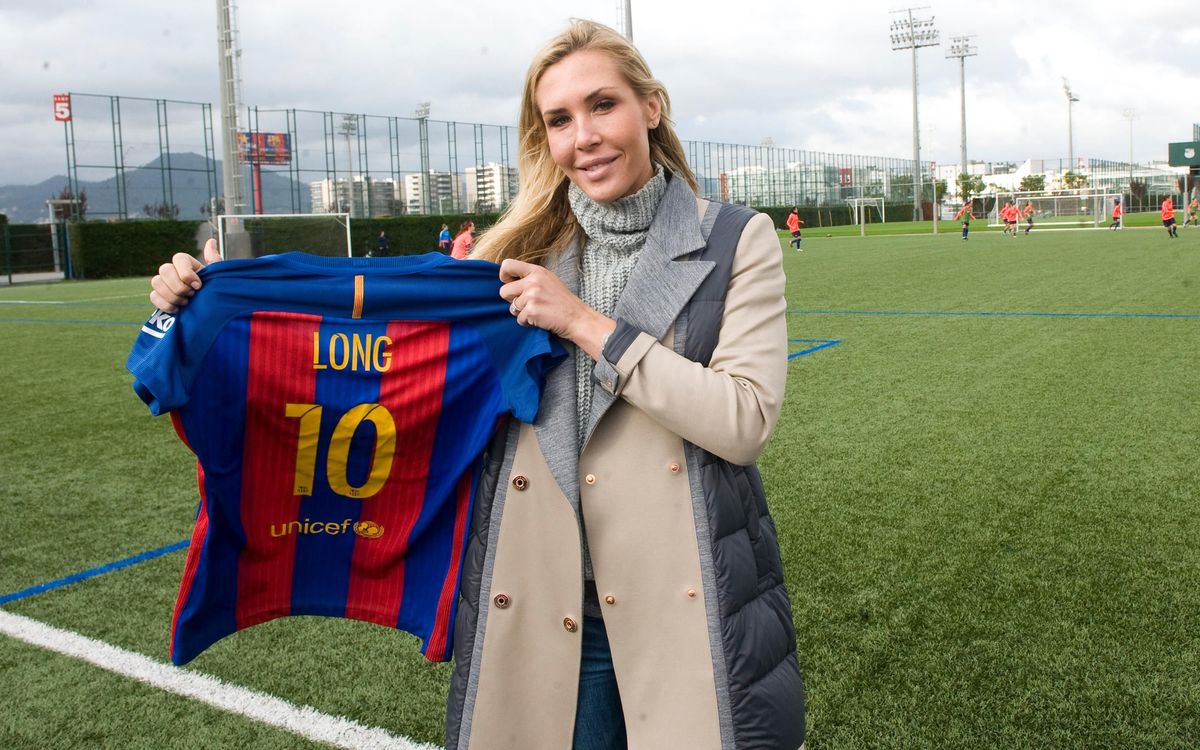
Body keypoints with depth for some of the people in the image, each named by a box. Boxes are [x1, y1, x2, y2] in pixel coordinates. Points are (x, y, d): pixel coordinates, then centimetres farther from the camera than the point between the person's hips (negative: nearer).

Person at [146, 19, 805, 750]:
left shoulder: (737, 240, -2)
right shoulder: (524, 252, 6)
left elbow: (745, 422, -13)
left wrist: (586, 324, -16)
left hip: (694, 607, -2)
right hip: (549, 609, 2)